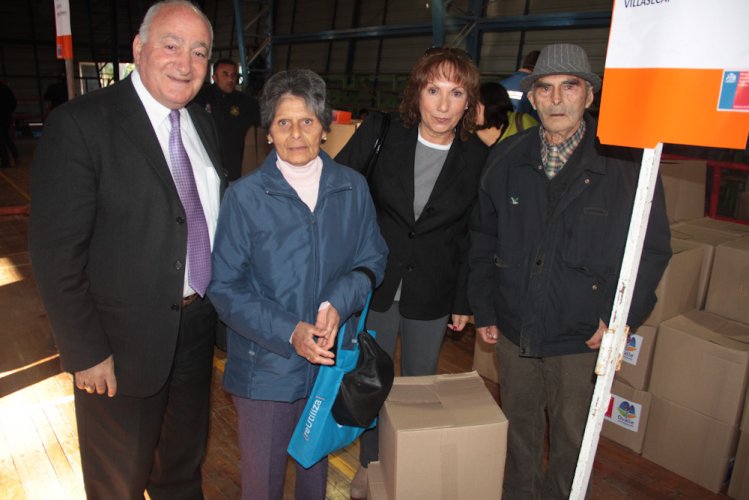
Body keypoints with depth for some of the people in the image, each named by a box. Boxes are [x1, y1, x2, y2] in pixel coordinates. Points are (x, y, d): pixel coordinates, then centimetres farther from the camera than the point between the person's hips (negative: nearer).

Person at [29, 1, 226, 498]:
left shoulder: (204, 125, 4)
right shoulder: (79, 124, -16)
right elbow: (56, 250, -17)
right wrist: (85, 352, -16)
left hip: (198, 328, 6)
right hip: (124, 343, -5)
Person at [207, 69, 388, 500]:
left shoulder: (353, 188, -3)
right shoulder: (245, 196, -11)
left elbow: (372, 260, 2)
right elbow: (226, 287, -9)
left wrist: (340, 303, -18)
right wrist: (288, 332, -21)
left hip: (331, 359, 3)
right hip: (266, 364, -2)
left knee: (317, 465, 25)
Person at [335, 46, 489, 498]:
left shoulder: (478, 158, -7)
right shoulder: (381, 132, -10)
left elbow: (472, 236, 1)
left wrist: (464, 300, 4)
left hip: (432, 294, 0)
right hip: (373, 284, 1)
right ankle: (371, 464, 44)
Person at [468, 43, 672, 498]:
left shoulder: (625, 164, -11)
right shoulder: (507, 160, 0)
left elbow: (653, 247, -5)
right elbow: (484, 238, 6)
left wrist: (620, 315, -12)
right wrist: (484, 309, 4)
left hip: (581, 338, -3)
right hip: (513, 329, 3)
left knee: (571, 439, 16)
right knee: (519, 427, 22)